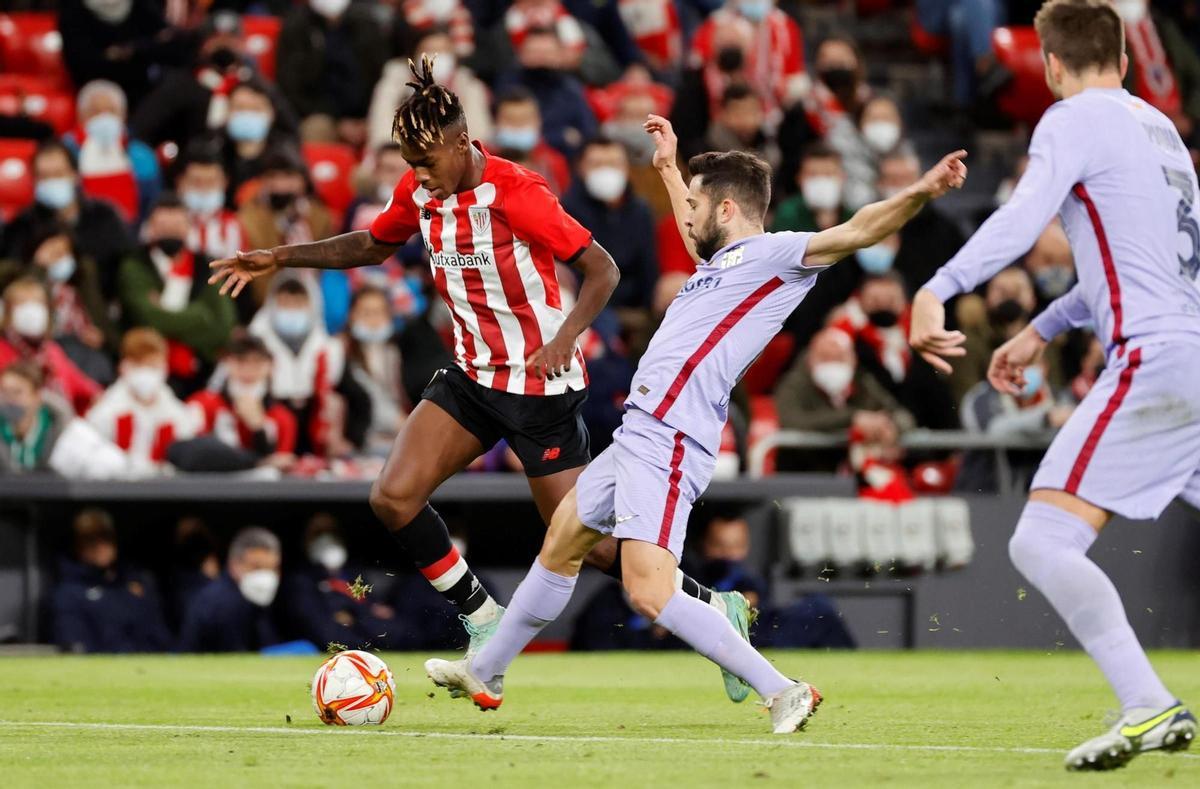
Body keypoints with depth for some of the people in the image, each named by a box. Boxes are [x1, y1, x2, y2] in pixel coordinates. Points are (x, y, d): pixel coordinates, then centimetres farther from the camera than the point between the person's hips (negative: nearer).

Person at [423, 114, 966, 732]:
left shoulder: (773, 255, -7)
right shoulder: (722, 259, 20)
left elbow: (856, 231, -19)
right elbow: (697, 237, 45)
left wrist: (919, 193, -35)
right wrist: (669, 167, 56)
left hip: (669, 443, -11)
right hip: (637, 436, 11)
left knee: (650, 594, -22)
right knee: (560, 544, 26)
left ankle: (782, 693, -19)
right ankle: (485, 673, 44)